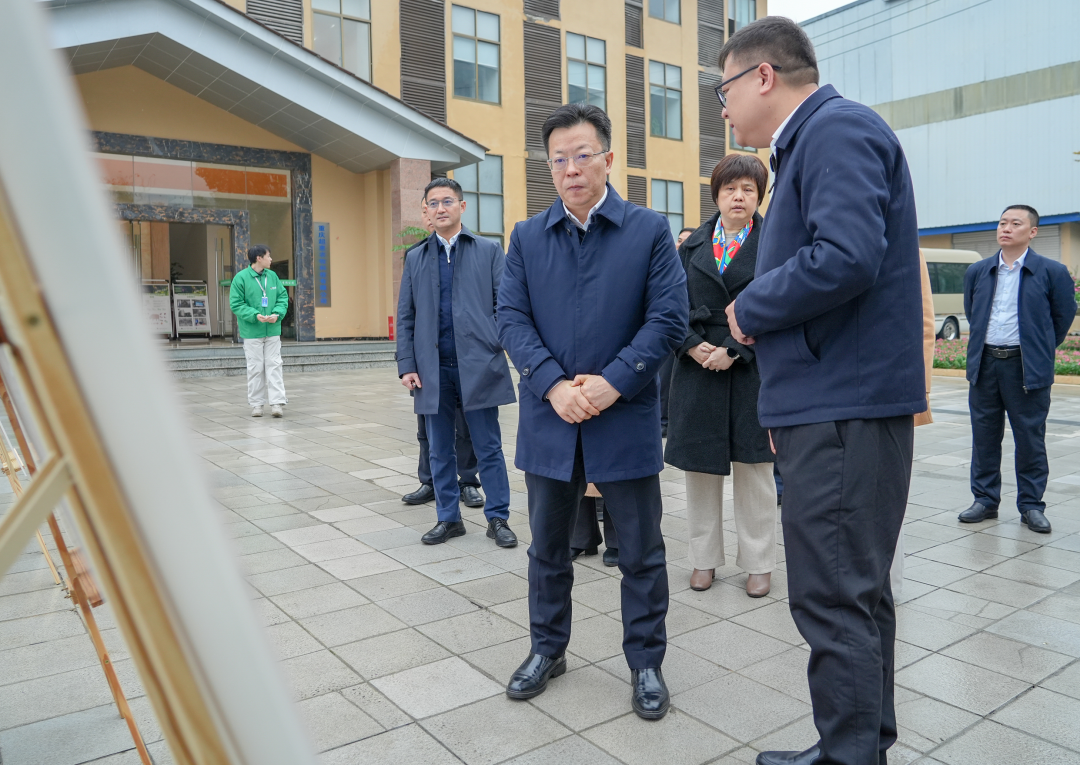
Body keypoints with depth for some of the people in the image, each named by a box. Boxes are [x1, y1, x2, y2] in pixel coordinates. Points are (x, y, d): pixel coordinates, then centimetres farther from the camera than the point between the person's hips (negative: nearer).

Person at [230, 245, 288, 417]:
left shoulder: (272, 276, 5)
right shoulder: (241, 278, -7)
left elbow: (283, 297, 9)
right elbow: (236, 304, -8)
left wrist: (277, 313, -9)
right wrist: (255, 315, -20)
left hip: (273, 330, 3)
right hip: (252, 332, -3)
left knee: (274, 365, 1)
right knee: (255, 368, 4)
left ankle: (277, 403, 1)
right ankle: (256, 404, 14)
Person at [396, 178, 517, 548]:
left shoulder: (489, 250, 6)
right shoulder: (415, 258, 13)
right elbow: (405, 317, 10)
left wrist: (504, 347, -12)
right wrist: (406, 365, 1)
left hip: (479, 366, -3)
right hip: (433, 370, 3)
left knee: (489, 448, 4)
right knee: (440, 451, 10)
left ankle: (498, 518, 16)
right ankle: (448, 518, 23)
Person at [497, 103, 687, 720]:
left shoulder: (650, 230, 0)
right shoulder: (527, 237, 7)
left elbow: (669, 318, -7)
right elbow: (512, 319, -1)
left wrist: (613, 383, -16)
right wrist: (554, 385, -15)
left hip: (626, 418, -2)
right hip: (550, 418, 3)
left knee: (641, 552, 9)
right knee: (548, 547, 16)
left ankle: (647, 662, 28)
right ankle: (548, 650, 36)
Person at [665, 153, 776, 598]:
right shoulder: (693, 245, 10)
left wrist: (733, 350, -15)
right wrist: (693, 345, -10)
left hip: (751, 370, -2)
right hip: (697, 369, 3)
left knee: (754, 469, 6)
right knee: (700, 465, 9)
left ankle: (758, 562, 19)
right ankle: (705, 558, 23)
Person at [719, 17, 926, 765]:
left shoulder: (838, 128, -11)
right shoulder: (814, 139, 20)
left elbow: (846, 257, -25)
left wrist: (750, 310, -11)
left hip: (844, 411, -10)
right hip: (837, 404, 10)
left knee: (835, 601, -2)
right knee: (857, 591, 18)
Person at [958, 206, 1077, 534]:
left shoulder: (1052, 272, -1)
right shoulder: (977, 272, 8)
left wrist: (1040, 350, 11)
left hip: (1027, 368, -3)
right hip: (984, 363, 3)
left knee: (1030, 439, 3)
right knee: (984, 436, 8)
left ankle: (1031, 505, 16)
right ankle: (985, 500, 19)